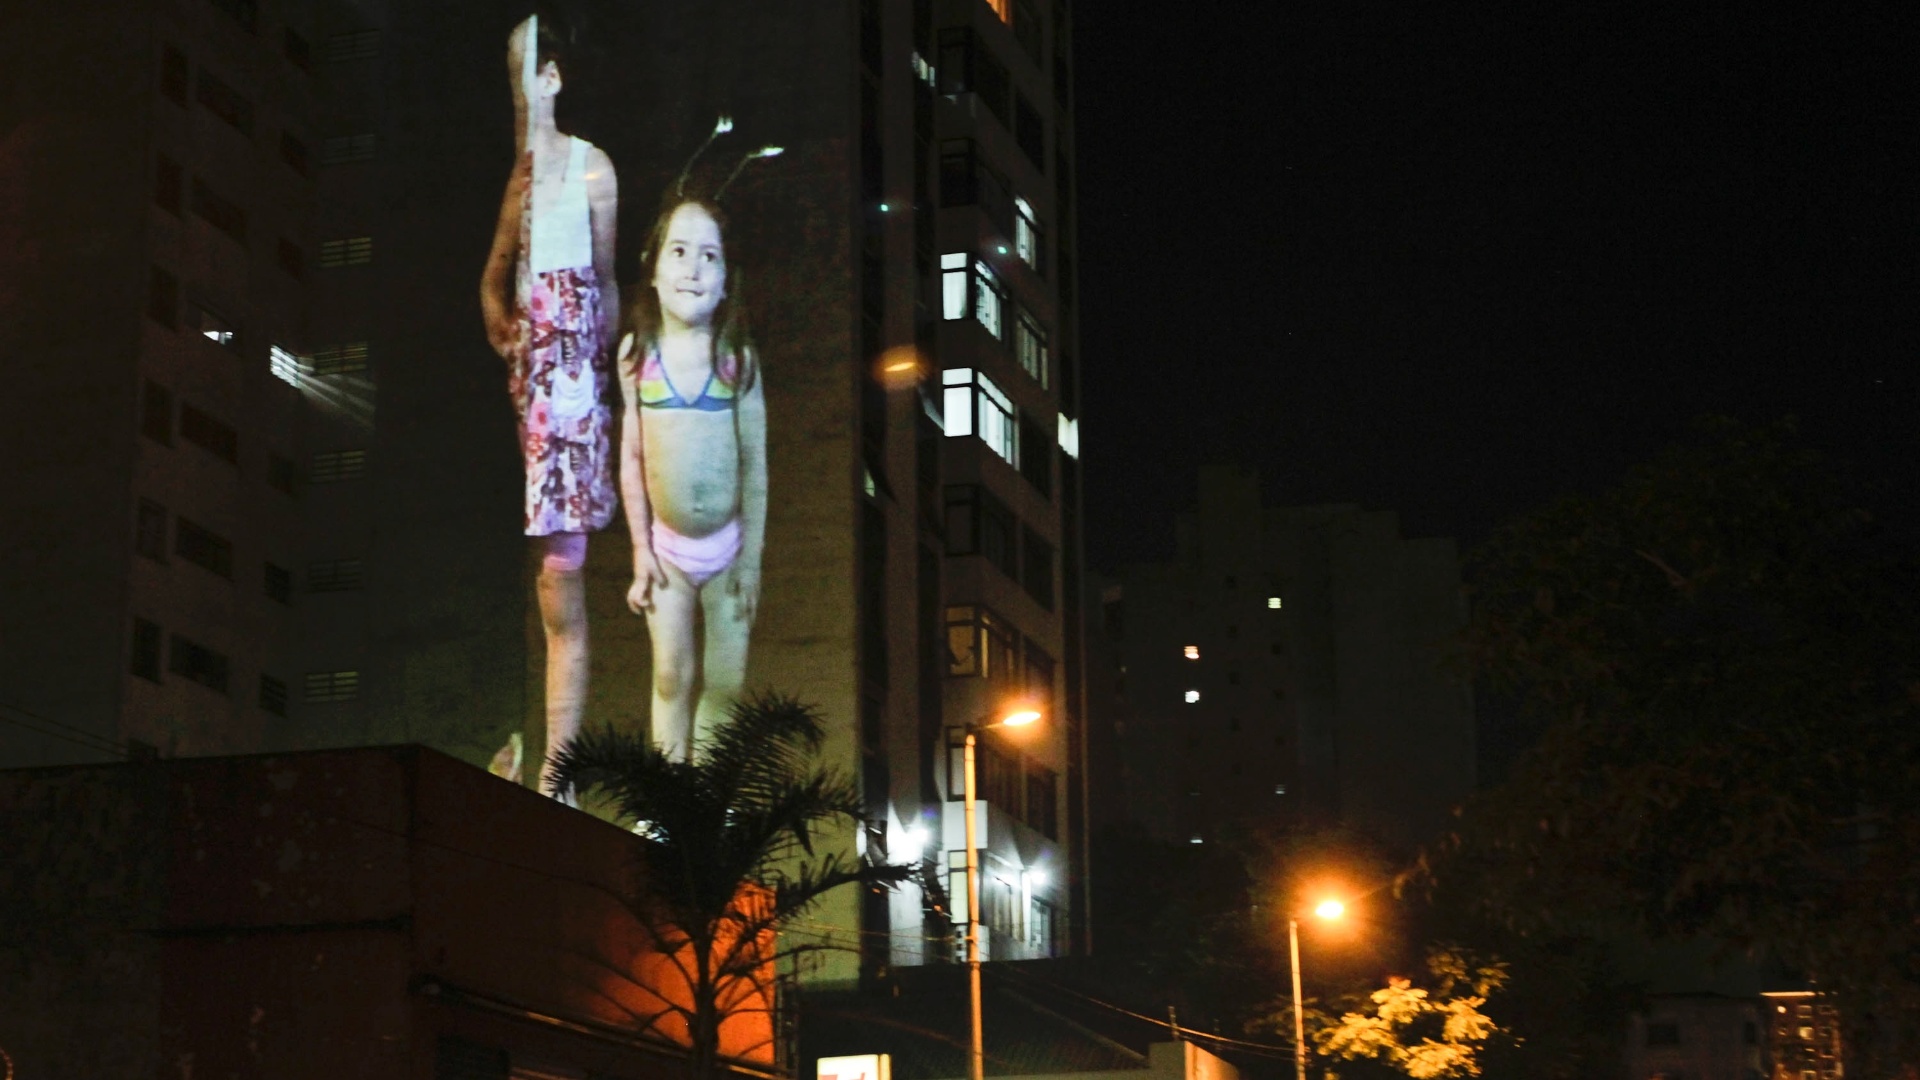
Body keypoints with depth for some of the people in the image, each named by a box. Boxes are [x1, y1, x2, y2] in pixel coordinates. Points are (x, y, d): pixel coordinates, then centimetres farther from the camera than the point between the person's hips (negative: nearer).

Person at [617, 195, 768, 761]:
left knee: (725, 681, 5)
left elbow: (755, 463, -3)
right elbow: (631, 457, 2)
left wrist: (751, 557, -2)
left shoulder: (738, 355, -8)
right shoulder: (637, 351, -6)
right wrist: (641, 550, 1)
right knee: (672, 676, 6)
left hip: (728, 546, 0)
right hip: (668, 547, 0)